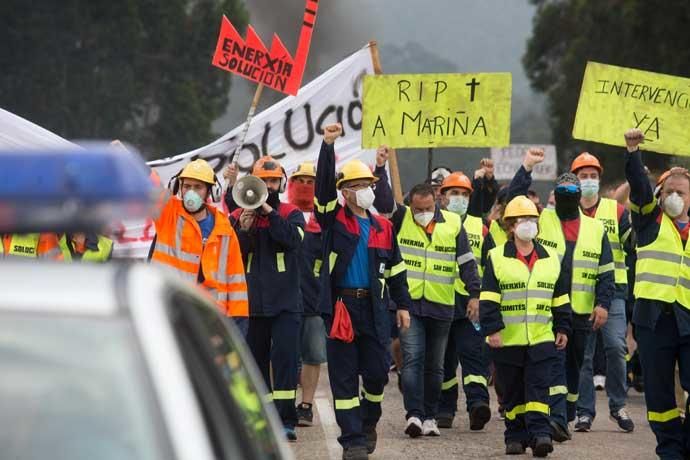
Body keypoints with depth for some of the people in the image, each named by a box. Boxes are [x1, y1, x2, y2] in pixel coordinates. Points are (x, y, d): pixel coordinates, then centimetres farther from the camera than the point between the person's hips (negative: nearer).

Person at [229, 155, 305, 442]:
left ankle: (286, 420, -11)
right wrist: (243, 231, -13)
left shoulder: (291, 214, 5)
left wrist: (268, 211, -14)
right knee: (256, 360, 7)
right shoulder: (237, 217, 7)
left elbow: (293, 238, -15)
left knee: (285, 357, -11)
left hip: (285, 302, -2)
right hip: (252, 302, 2)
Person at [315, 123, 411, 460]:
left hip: (374, 308, 3)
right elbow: (324, 184, -12)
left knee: (377, 372, 2)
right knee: (344, 376, -1)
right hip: (340, 306, -3)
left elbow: (396, 269, 17)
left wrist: (403, 305, 12)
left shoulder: (382, 227, 12)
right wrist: (327, 146, -22)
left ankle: (368, 422, 28)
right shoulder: (334, 219, 3)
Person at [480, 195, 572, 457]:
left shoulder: (550, 259, 10)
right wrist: (491, 328, -12)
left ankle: (540, 433, -14)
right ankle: (516, 436, 16)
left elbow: (561, 300, 14)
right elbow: (488, 299, -5)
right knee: (513, 392, 7)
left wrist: (563, 328, 10)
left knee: (538, 387, -8)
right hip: (508, 339, -1)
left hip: (541, 338, 1)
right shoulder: (497, 258, 0)